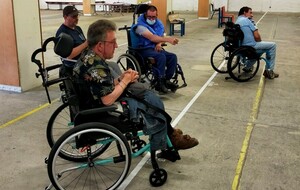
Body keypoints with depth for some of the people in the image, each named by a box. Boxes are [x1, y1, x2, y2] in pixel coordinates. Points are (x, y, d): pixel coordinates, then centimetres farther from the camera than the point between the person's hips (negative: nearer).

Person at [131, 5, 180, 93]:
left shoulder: (158, 24, 10)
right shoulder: (140, 25, -14)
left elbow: (161, 37, 17)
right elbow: (152, 37, -28)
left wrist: (159, 43, -9)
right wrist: (169, 39, -39)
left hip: (155, 48, 7)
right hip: (144, 49, -7)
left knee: (173, 57, -16)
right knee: (161, 56, -32)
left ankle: (166, 80, -7)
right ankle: (160, 83, -23)